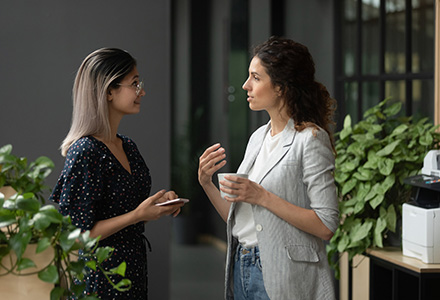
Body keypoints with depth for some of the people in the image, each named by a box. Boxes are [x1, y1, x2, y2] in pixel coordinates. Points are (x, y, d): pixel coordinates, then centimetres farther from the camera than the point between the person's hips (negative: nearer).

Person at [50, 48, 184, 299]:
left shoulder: (128, 146, 9)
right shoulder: (86, 152, -18)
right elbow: (76, 235, -19)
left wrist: (158, 203, 2)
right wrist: (137, 215, -21)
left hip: (134, 273, 8)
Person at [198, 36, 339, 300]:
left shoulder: (310, 138, -11)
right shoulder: (259, 137, 12)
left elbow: (326, 225, -18)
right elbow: (238, 221, 13)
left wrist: (262, 197, -20)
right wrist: (207, 184, -1)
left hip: (282, 278, -7)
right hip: (242, 269, 7)